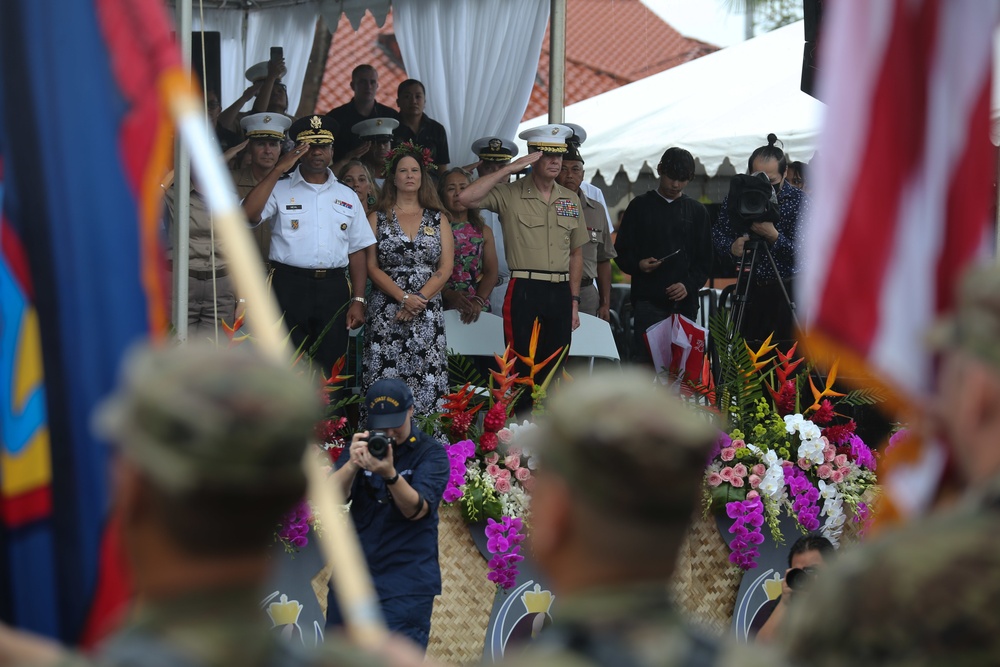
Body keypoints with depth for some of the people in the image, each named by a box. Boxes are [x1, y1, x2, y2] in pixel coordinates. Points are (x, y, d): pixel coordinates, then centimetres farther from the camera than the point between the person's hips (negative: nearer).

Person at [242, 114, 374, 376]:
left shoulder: (347, 197, 16)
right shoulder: (280, 190, 6)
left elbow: (357, 252, 13)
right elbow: (248, 215, -14)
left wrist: (358, 300, 3)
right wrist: (279, 170, -12)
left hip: (334, 288, 3)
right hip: (290, 286, -3)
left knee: (329, 370, 5)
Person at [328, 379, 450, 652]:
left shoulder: (431, 453, -5)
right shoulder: (362, 445, 6)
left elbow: (416, 509, -18)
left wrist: (389, 474, -36)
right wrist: (352, 464, -27)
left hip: (406, 584, -4)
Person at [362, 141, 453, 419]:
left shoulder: (438, 219, 12)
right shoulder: (378, 218, 8)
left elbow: (445, 267, 4)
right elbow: (371, 267, 1)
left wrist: (420, 299, -10)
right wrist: (404, 297, -11)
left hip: (428, 314, 1)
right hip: (386, 312, -1)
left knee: (427, 383, -5)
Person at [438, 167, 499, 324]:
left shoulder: (484, 231, 13)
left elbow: (491, 273, 4)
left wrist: (478, 301, -11)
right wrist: (449, 295, -20)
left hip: (478, 310, 3)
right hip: (444, 309, -3)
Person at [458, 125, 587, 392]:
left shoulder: (571, 200, 14)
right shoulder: (509, 195, -1)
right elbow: (466, 198, -17)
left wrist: (574, 302, 11)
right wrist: (510, 169, -14)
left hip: (561, 293, 5)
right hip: (524, 292, -5)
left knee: (554, 374, 9)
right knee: (522, 372, -4)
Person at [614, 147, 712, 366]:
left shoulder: (697, 212, 15)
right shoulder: (640, 206, 10)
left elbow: (705, 260, 13)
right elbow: (622, 251, 9)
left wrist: (688, 285, -4)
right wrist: (638, 264, -13)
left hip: (685, 302, 2)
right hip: (648, 300, -2)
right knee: (645, 359, -10)